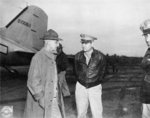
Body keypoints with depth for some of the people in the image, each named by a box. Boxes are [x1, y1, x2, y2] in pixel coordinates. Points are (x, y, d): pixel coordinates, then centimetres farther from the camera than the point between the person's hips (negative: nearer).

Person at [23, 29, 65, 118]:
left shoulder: (52, 58, 11)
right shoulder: (38, 57, -14)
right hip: (40, 104, -7)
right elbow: (33, 82, -18)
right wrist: (41, 99, -21)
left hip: (53, 100, 7)